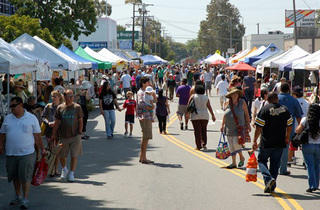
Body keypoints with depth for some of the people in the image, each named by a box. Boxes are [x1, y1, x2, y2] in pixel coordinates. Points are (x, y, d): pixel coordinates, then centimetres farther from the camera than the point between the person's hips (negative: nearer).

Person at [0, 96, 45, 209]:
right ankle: (18, 197, 29)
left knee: (25, 177, -6)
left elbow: (37, 136, 2)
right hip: (11, 154, 4)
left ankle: (25, 200, 1)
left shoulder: (32, 118, 0)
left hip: (26, 153, -4)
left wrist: (41, 149, -1)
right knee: (15, 176, 13)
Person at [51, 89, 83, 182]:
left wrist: (80, 133, -5)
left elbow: (80, 121, 3)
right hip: (63, 136, 1)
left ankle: (71, 174, 9)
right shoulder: (60, 107, 1)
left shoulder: (77, 107, -1)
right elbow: (57, 123, 5)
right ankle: (64, 169, 38)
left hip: (75, 136, -1)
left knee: (74, 156, -2)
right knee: (62, 156, 11)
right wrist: (54, 135, 4)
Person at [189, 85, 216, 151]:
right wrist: (213, 115, 13)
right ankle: (204, 144, -1)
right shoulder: (206, 97, 5)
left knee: (197, 131, 1)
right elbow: (209, 107, 6)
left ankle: (198, 146, 1)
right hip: (205, 116, 2)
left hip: (195, 116, -2)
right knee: (204, 131, 13)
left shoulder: (193, 96, -1)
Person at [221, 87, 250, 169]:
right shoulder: (228, 103, 5)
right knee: (231, 146, 6)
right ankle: (234, 163, 15)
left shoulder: (242, 102, -3)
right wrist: (222, 125, 15)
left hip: (239, 127, -4)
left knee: (236, 143, -13)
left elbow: (246, 114, 2)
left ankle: (241, 157, 14)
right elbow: (225, 115, 14)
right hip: (229, 128, 4)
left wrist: (248, 124, 0)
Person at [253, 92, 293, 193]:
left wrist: (255, 141, -4)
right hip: (280, 143, 4)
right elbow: (289, 126, 12)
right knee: (275, 164, 12)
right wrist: (287, 138, 27)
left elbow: (259, 127, -11)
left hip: (266, 143, -4)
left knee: (262, 160, 11)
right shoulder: (285, 109, 4)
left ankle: (268, 178, -12)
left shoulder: (265, 109, -9)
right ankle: (272, 187, 15)